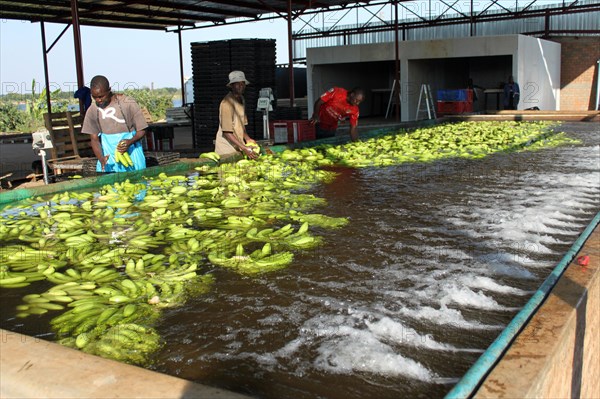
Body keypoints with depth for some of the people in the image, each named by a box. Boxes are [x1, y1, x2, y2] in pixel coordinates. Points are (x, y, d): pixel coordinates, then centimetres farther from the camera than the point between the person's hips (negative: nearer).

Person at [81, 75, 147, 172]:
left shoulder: (128, 104, -11)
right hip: (108, 157, 2)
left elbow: (141, 130, -6)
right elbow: (95, 139, 1)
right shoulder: (92, 111, -1)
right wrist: (101, 158, -17)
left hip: (131, 154, -2)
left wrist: (130, 142, -27)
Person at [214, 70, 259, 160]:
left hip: (238, 148, 8)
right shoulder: (227, 103, -17)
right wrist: (244, 148, -23)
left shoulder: (241, 99, 12)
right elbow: (226, 132, -20)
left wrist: (248, 139, 5)